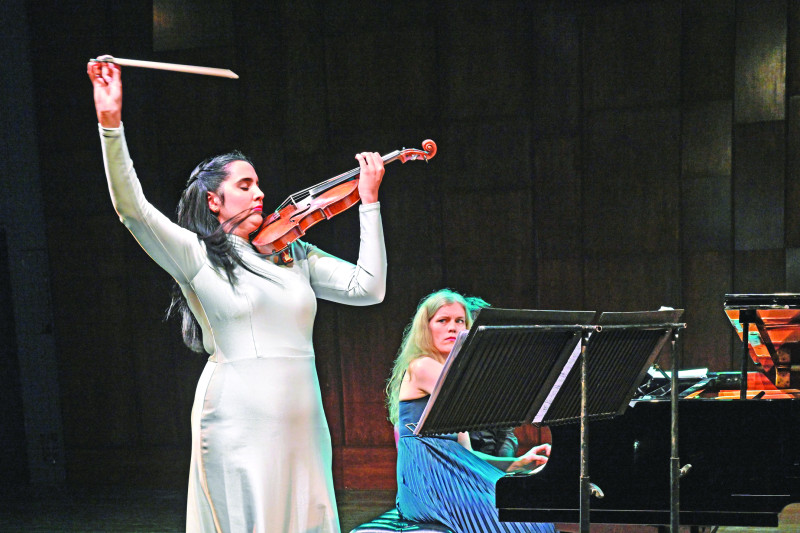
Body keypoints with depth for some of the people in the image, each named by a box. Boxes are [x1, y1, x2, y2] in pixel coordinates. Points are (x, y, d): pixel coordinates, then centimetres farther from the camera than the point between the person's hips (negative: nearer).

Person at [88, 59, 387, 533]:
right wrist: (110, 121, -19)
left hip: (301, 421, 5)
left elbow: (367, 288, 7)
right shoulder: (196, 255, 2)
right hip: (239, 422, -4)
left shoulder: (293, 254, 14)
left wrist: (369, 202, 5)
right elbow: (131, 206, -11)